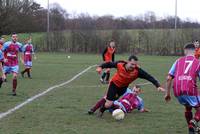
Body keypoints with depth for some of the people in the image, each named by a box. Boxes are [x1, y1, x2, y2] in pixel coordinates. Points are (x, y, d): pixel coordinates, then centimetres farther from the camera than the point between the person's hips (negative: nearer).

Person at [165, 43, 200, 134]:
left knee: (188, 107, 30)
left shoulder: (179, 61, 18)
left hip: (177, 92, 4)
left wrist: (167, 94, 22)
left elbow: (169, 78, 13)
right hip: (191, 91, -4)